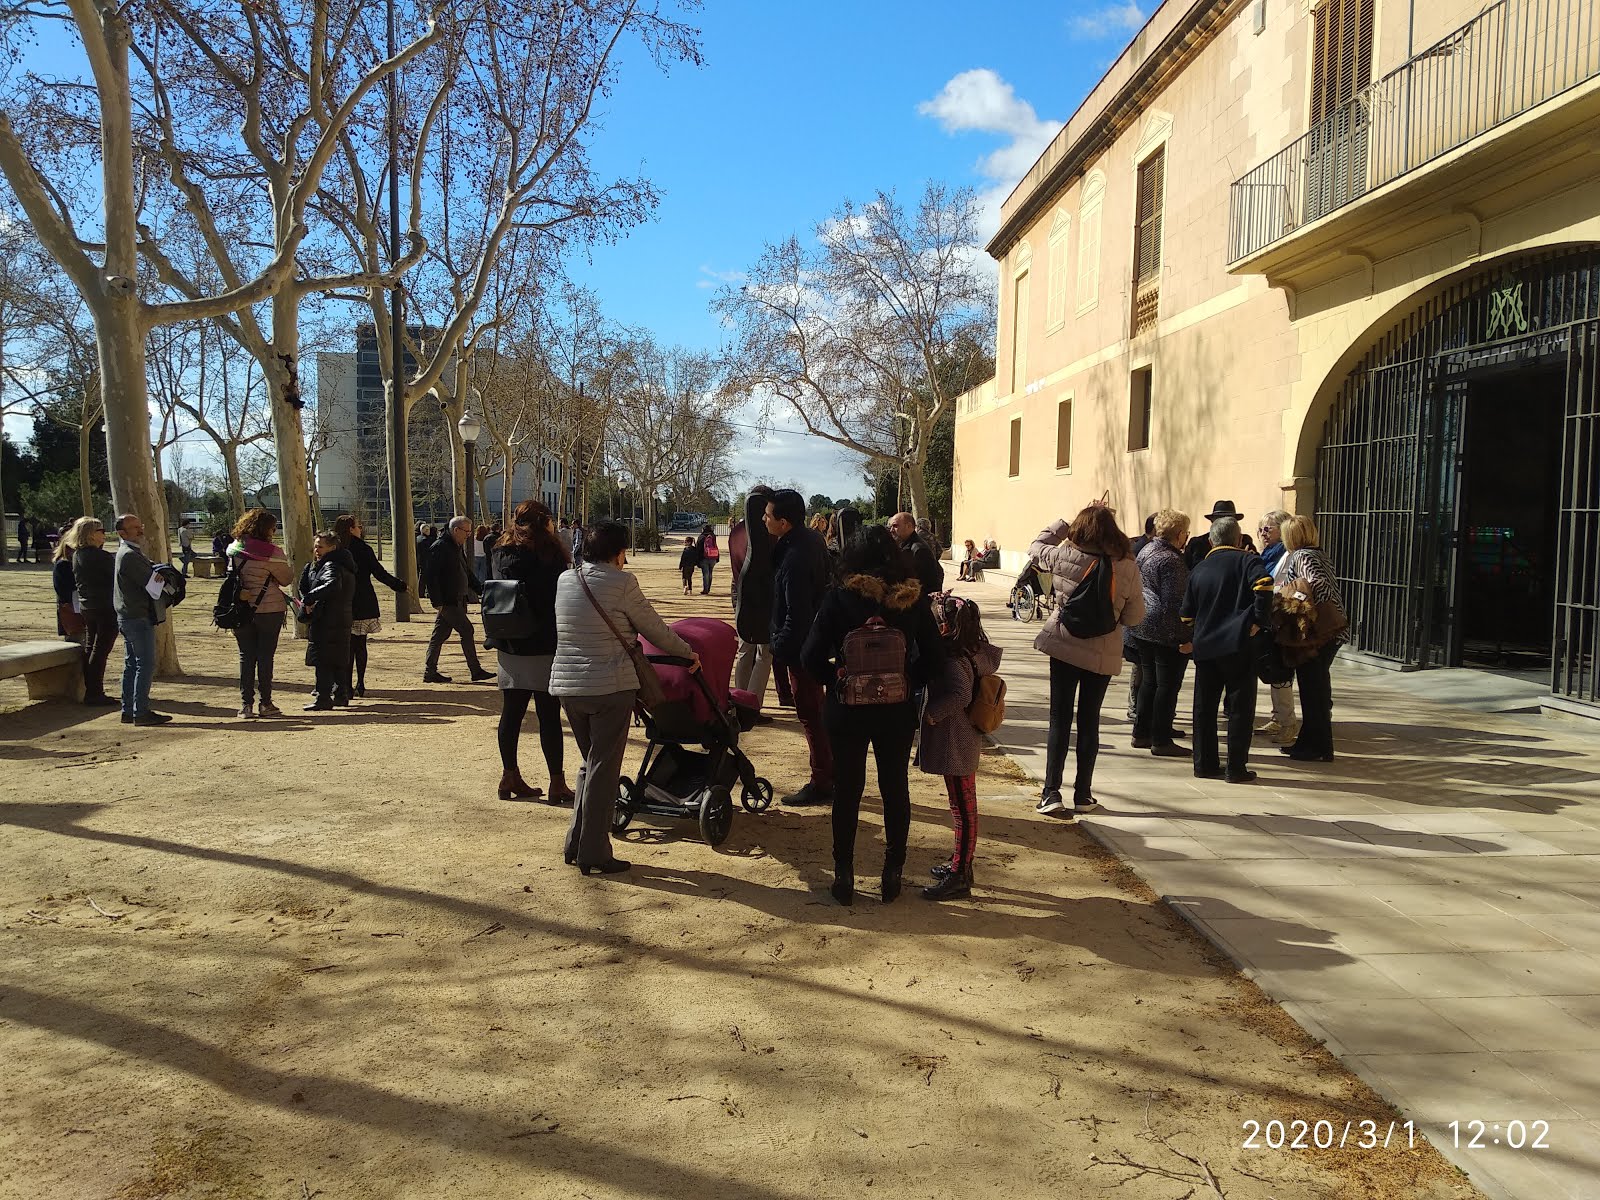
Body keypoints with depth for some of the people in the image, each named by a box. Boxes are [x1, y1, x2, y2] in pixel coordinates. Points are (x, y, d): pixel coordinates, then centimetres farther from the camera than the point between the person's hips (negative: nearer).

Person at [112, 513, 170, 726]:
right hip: (138, 618, -11)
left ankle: (128, 711, 19)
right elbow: (151, 581, -18)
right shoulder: (129, 555, -17)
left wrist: (156, 570, -3)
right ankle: (141, 712, -5)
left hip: (128, 618, 11)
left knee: (132, 664, 13)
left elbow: (150, 571, 17)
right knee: (146, 664, -7)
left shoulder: (128, 552, 16)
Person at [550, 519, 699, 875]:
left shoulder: (565, 580, 7)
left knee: (591, 763, 20)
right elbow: (653, 628, -3)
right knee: (603, 769, 3)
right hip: (610, 687, -6)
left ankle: (576, 845, 22)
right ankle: (593, 854, 8)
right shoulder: (621, 582, -10)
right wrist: (688, 652, 13)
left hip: (566, 685, 6)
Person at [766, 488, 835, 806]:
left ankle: (821, 784, 10)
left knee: (810, 714, 0)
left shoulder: (794, 559, -27)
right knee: (815, 710, 20)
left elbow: (796, 616, -26)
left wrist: (779, 651, -15)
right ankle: (829, 774, 31)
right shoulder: (812, 539, 4)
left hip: (800, 646, -10)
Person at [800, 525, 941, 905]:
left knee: (847, 790, 11)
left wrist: (830, 682, 4)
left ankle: (844, 876, 18)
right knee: (895, 788, 14)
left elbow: (811, 656, -13)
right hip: (898, 710, 2)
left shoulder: (839, 598, -12)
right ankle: (892, 874, 23)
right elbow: (932, 655, -2)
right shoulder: (914, 598, -6)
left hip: (847, 707, -2)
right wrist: (910, 684, 11)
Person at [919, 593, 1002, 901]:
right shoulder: (968, 654, 5)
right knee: (961, 806, 19)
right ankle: (960, 864, 33)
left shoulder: (952, 662, -23)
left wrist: (931, 713, -25)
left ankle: (959, 878, 6)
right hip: (961, 744, 10)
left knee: (963, 808, -2)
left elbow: (960, 695, -34)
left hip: (955, 746, -10)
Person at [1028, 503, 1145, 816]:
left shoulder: (1064, 557, -11)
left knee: (1060, 720, 7)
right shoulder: (1127, 568, -11)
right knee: (1089, 721, 13)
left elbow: (1035, 547, 10)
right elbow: (1135, 616, -4)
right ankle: (1083, 795, 19)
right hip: (1103, 653, 1)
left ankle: (1051, 793, 2)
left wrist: (1063, 525, 14)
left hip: (1064, 646, 0)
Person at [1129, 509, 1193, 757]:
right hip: (1167, 633, -9)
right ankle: (1161, 741, 3)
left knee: (1149, 681, 16)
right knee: (1168, 685, -1)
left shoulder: (1145, 551, 10)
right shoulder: (1170, 560, -18)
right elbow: (1174, 601, -21)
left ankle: (1141, 733, 22)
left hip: (1142, 628, 9)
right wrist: (1187, 636, -18)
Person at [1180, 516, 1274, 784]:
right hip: (1238, 644, -4)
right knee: (1240, 708, 3)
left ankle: (1205, 764, 16)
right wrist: (1259, 621, -13)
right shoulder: (1247, 561, -1)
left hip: (1204, 648, 4)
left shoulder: (1198, 569, 13)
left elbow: (1186, 614, 14)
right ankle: (1236, 768, 5)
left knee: (1204, 707, 12)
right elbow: (1263, 585, -21)